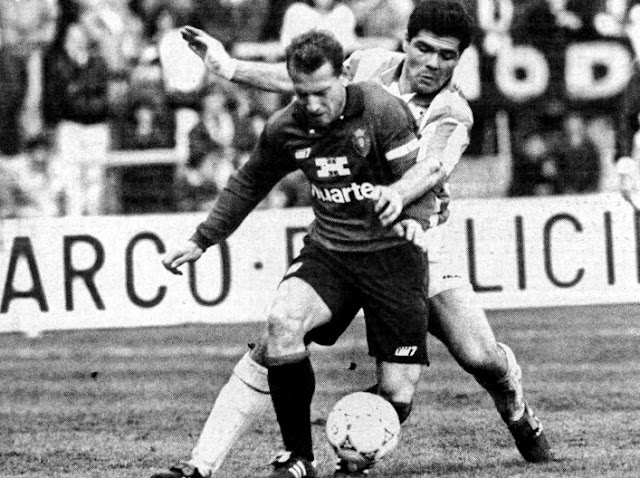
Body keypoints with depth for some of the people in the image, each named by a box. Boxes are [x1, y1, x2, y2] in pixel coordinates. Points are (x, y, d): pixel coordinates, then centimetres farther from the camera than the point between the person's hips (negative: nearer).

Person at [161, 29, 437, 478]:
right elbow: (249, 185, 17)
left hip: (391, 251, -3)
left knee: (398, 394, -10)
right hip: (327, 252, 3)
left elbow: (422, 168, -11)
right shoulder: (285, 129, 0)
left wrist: (398, 193, -35)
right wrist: (202, 241, 19)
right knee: (282, 321, -29)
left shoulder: (381, 109, -12)